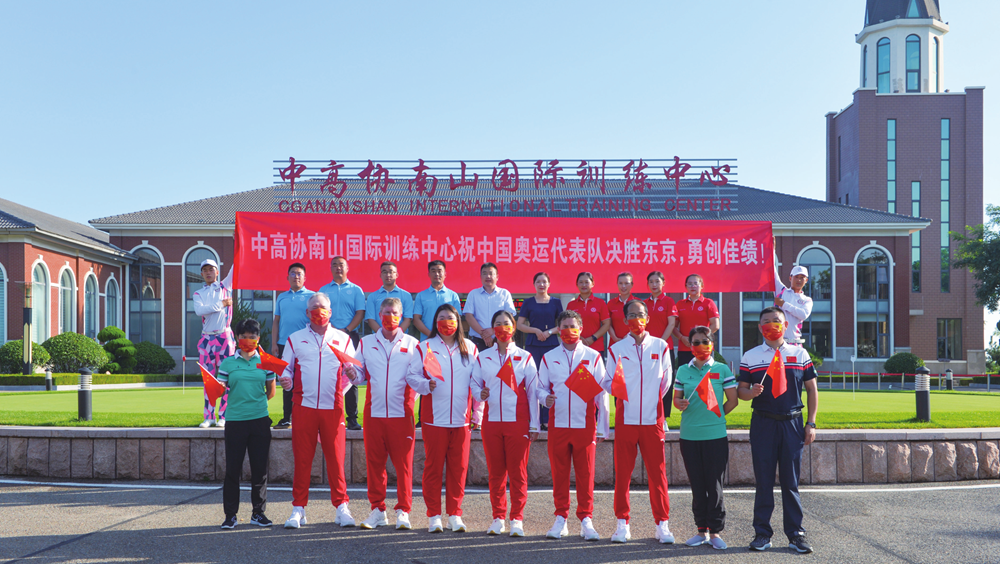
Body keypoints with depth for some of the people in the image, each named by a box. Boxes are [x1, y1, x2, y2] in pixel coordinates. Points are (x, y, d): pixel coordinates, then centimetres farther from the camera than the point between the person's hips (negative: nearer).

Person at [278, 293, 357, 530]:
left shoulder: (343, 339, 12)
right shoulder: (295, 339, 13)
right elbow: (285, 368, 13)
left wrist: (341, 390, -7)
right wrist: (285, 381, -8)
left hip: (333, 407, 0)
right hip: (303, 406, 0)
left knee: (336, 457, -2)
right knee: (301, 458, 1)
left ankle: (341, 506, 5)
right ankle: (298, 508, 9)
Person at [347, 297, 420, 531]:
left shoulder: (412, 344, 7)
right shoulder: (366, 342, 13)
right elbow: (361, 375, 12)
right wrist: (352, 373, -10)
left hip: (401, 413, -2)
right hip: (374, 411, 2)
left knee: (403, 462, -1)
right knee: (374, 461, 5)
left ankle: (403, 511, 8)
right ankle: (377, 510, 15)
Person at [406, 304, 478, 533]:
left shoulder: (470, 348, 11)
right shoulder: (425, 347, 5)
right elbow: (412, 376, 2)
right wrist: (426, 385, -17)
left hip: (461, 419, 2)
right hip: (434, 418, -2)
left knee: (459, 468, 3)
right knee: (433, 466, 1)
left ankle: (454, 514, 15)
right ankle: (434, 515, 12)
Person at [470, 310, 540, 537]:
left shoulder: (524, 357, 5)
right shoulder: (483, 357, 10)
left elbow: (533, 391, 3)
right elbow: (474, 384, 14)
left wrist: (534, 425, 0)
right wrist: (480, 394, -11)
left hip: (517, 421, -2)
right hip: (491, 420, 2)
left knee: (518, 471, 0)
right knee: (495, 471, 5)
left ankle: (516, 519, 8)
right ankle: (498, 518, 15)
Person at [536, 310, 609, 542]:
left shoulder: (593, 357, 6)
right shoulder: (549, 358, 10)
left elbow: (602, 393, 5)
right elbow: (540, 387, 14)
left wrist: (602, 429, 1)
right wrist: (545, 397, -12)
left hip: (585, 425, -1)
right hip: (557, 425, 1)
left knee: (586, 474, 0)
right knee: (559, 473, 4)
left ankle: (586, 520, 10)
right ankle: (561, 519, 15)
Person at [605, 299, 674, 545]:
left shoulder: (660, 346, 9)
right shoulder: (616, 349, 7)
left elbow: (666, 379, 14)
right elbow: (608, 381, 5)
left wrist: (653, 400, 10)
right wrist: (616, 389, -15)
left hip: (652, 418, 0)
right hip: (625, 418, 0)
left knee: (657, 471, 0)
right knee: (622, 472, 2)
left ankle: (662, 524, 8)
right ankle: (622, 523, 12)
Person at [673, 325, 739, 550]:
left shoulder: (722, 369, 1)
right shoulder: (683, 370, 8)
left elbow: (732, 400, 4)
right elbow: (676, 398, 12)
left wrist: (715, 415, 3)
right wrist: (681, 404, -9)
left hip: (715, 435, -2)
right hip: (689, 436, 3)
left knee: (714, 485, 0)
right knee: (697, 485, 8)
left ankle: (715, 531, 10)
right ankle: (702, 530, 17)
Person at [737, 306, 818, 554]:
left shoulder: (800, 354, 8)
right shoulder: (749, 357, 5)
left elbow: (811, 389, 10)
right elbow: (740, 390, 6)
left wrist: (811, 423, 4)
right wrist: (751, 392, -18)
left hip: (793, 422, 1)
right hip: (762, 424, 0)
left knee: (791, 480, 3)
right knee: (763, 480, 2)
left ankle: (796, 534, 12)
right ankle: (762, 533, 11)